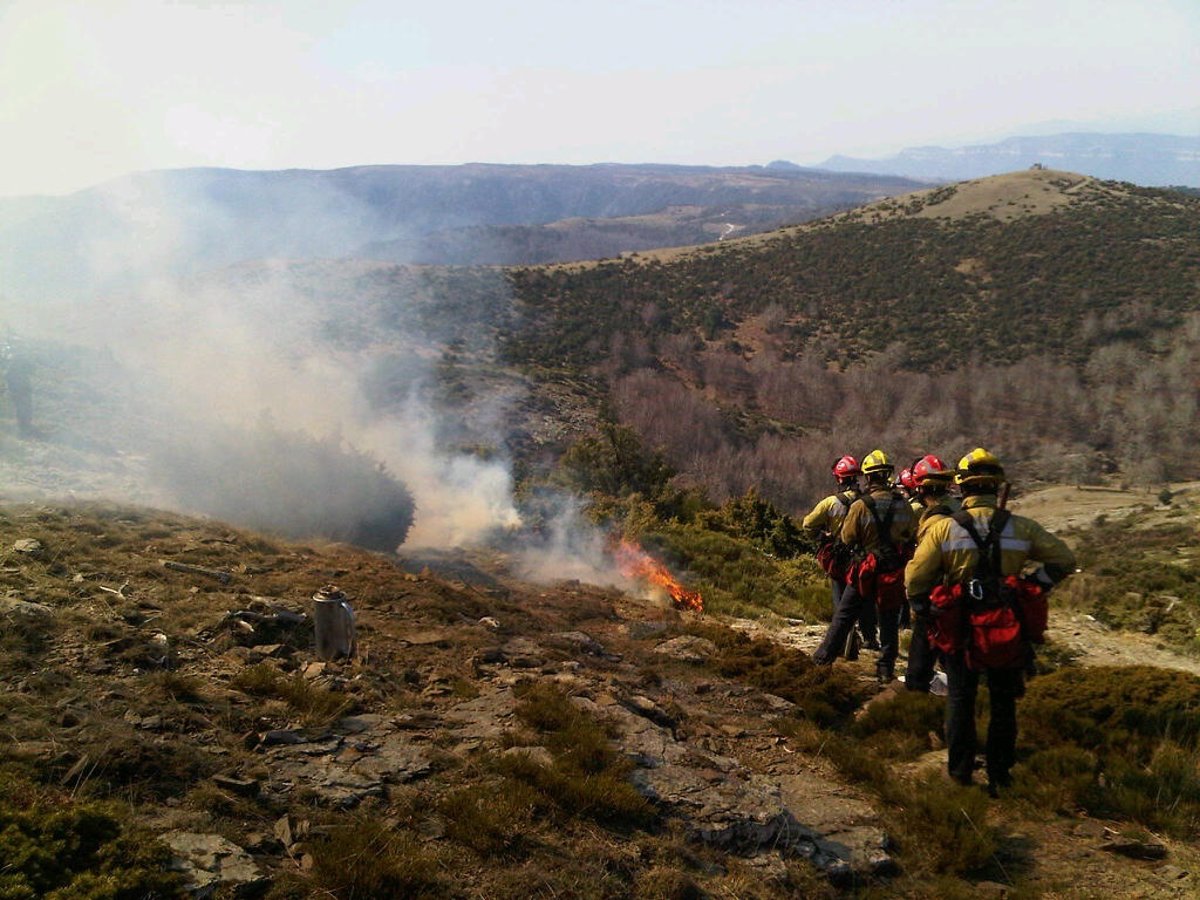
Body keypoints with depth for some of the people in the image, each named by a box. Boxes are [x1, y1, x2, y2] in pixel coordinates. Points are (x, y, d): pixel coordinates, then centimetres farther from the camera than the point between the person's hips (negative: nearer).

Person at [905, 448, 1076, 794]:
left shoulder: (943, 528, -11)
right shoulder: (1021, 528, -6)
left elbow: (915, 581, -12)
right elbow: (1064, 560, 0)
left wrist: (930, 608, 6)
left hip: (960, 627, -1)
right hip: (1008, 630, 1)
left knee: (960, 698, 15)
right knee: (1003, 702, 17)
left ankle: (960, 770, 21)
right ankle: (999, 774, 24)